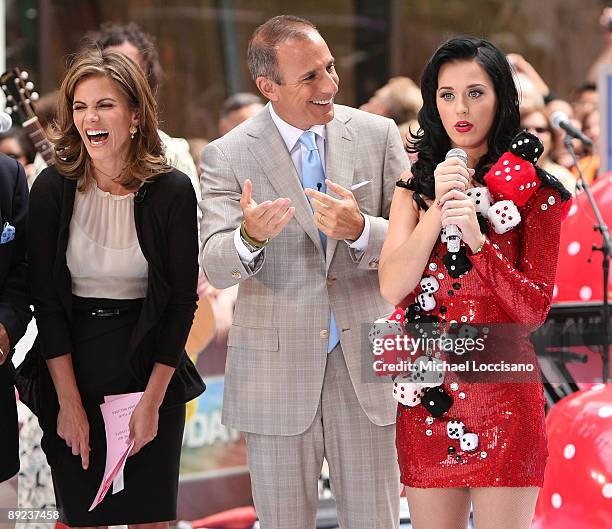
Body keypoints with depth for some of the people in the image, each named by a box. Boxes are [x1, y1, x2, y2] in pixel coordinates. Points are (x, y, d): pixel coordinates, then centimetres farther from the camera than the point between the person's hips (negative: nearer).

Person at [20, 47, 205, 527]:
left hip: (151, 372, 0)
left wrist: (153, 401, -7)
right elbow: (45, 299, -5)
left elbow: (183, 299, -3)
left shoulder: (172, 191, -6)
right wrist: (69, 404, -9)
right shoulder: (53, 189, -6)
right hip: (72, 373, 0)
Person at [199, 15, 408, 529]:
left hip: (365, 366, 1)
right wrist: (250, 236, -35)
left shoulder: (378, 135, 2)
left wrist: (359, 230, -22)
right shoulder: (228, 156, -4)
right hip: (276, 370, -1)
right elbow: (216, 268, -12)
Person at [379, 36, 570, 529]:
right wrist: (437, 207, -16)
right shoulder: (415, 184, 8)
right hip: (427, 396, 3)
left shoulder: (532, 190, -2)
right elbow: (392, 286, -5)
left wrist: (478, 239, -20)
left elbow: (533, 309, -8)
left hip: (502, 396, -3)